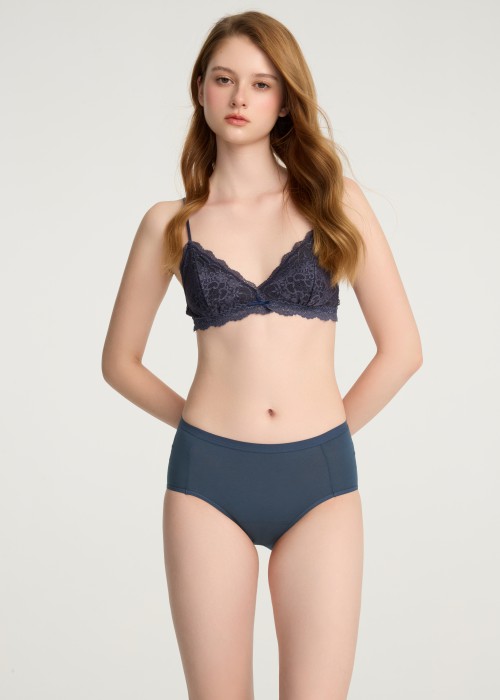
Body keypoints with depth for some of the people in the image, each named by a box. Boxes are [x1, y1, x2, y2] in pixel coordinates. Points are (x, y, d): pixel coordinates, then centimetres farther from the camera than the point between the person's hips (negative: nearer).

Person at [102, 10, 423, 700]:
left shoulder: (334, 200, 3)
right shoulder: (170, 224, 5)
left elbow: (402, 346, 3)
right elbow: (120, 360, 14)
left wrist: (334, 430, 3)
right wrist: (198, 423, 6)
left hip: (321, 478, 0)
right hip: (208, 477, 1)